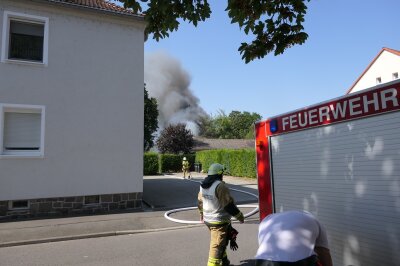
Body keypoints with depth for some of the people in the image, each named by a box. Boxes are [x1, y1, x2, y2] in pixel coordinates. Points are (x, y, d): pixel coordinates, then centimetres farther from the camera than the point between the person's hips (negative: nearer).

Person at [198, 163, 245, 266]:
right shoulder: (220, 186, -24)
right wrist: (240, 216, -7)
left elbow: (200, 201, 15)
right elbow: (229, 205, -21)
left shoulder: (203, 185, 2)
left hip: (207, 219, 9)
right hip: (219, 221, -9)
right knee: (217, 246, -1)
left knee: (220, 242, 27)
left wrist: (202, 213, 30)